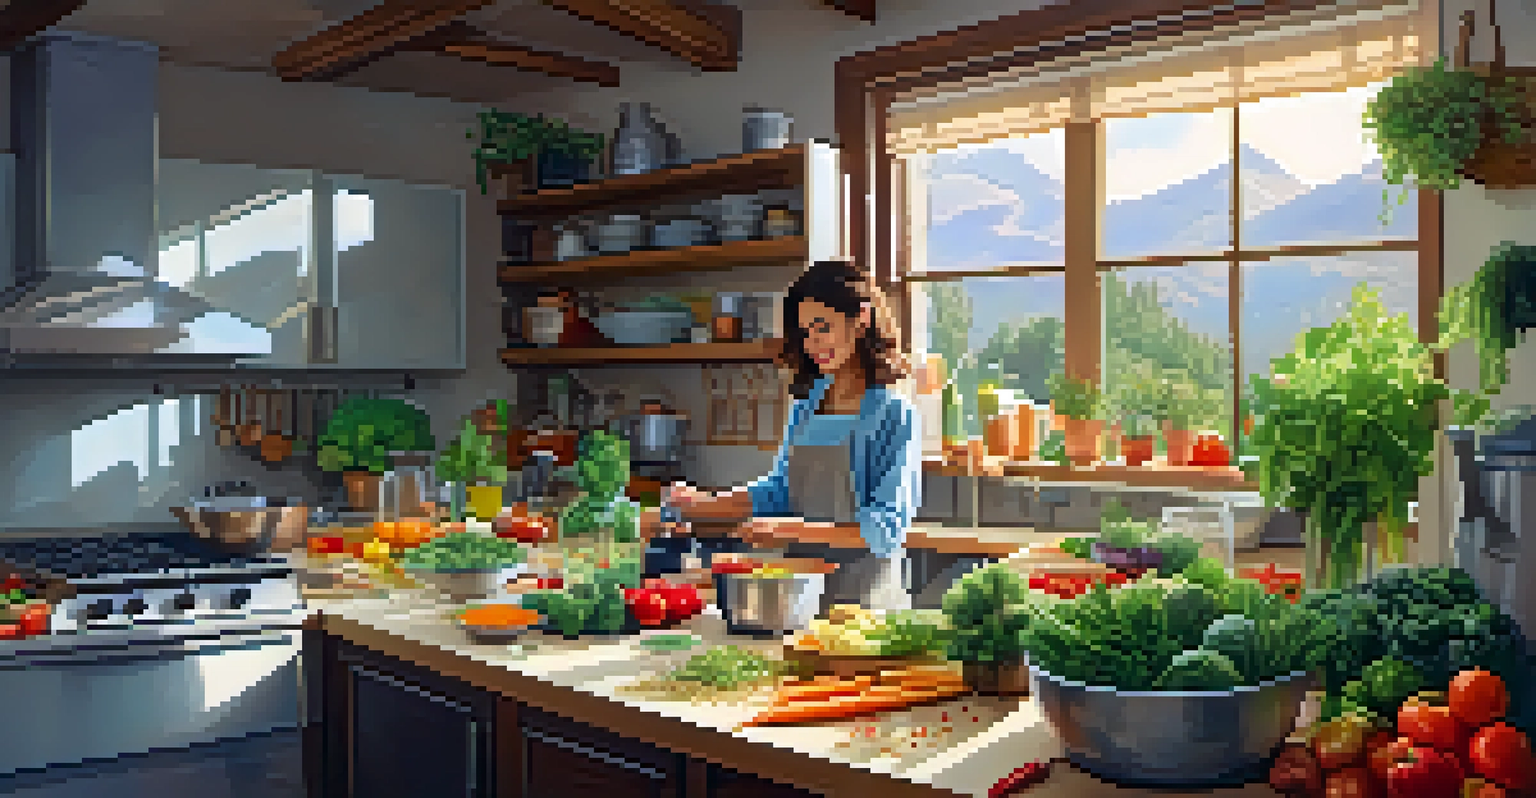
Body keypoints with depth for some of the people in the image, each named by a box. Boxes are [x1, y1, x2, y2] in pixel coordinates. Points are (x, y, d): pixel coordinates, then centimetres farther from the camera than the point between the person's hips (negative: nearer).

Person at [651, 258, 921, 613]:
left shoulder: (894, 414, -9)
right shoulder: (805, 405, 10)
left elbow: (887, 528, -14)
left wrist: (795, 529, -23)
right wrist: (706, 503, 3)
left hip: (862, 600, -5)